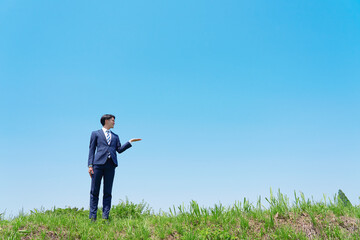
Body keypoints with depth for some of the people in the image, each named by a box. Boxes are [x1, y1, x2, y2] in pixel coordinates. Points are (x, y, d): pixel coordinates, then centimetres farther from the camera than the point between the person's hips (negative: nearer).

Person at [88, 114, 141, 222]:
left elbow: (119, 149, 14)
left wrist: (130, 142, 5)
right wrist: (90, 165, -2)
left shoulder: (115, 136, 25)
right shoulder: (95, 134, 15)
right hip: (98, 163, -3)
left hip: (110, 165, 3)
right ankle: (93, 216, 2)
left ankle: (105, 216, 3)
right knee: (94, 191, -2)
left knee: (108, 192, 1)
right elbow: (91, 150, 8)